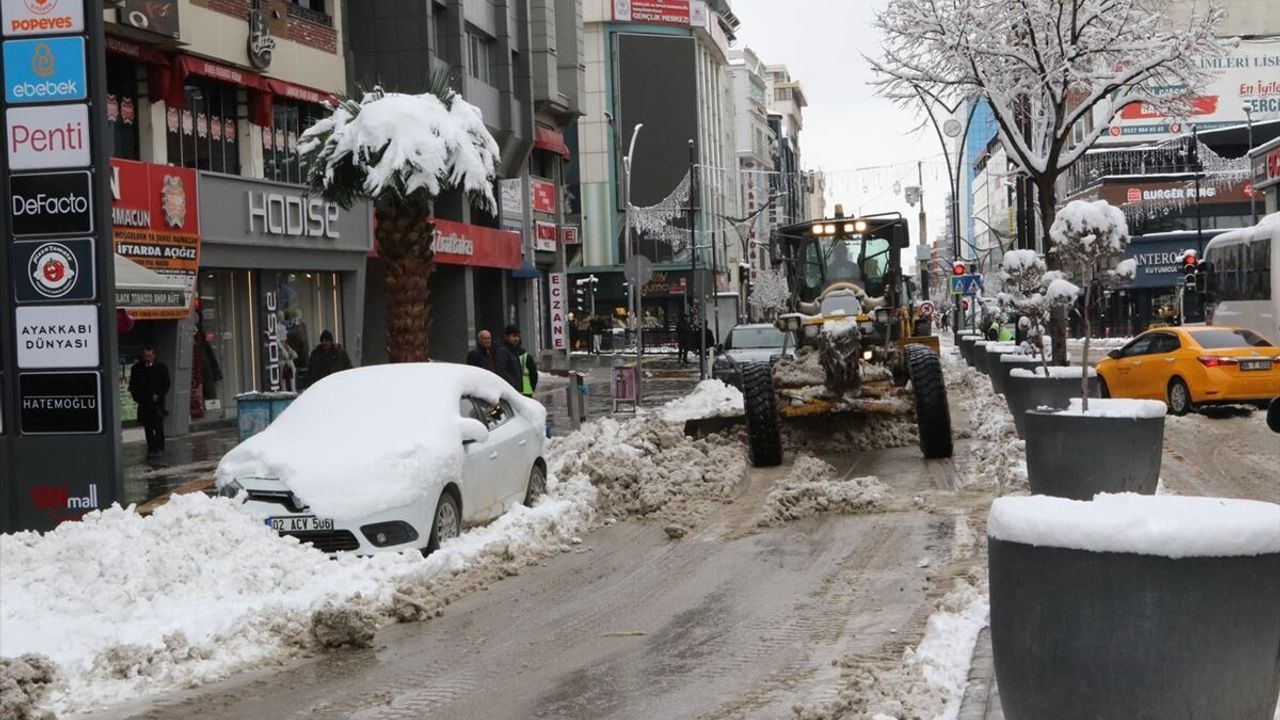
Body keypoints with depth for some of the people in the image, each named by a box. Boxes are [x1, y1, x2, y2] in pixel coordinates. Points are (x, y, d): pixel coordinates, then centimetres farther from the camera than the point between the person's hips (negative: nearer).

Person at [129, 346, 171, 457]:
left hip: (157, 402, -2)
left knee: (158, 426, -6)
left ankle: (158, 448, 0)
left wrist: (158, 394, -10)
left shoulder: (161, 368, 0)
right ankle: (151, 448, 15)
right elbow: (132, 384, 11)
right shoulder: (136, 368, 5)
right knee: (147, 427, 7)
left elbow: (166, 384, 2)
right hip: (143, 402, 2)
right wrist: (135, 395, -4)